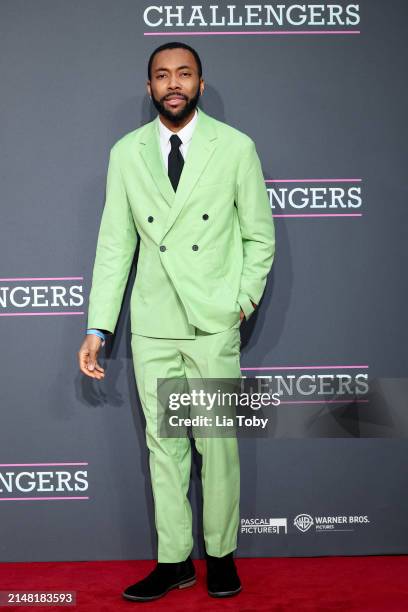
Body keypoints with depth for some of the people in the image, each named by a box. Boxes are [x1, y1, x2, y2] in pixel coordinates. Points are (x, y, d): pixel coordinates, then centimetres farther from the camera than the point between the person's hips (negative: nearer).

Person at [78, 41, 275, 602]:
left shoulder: (236, 147, 1)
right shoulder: (126, 152, 6)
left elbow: (260, 235, 5)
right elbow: (114, 244, 4)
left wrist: (244, 300, -4)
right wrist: (98, 329, 0)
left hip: (215, 324, -2)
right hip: (152, 326, 2)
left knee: (217, 443, 5)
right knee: (164, 445, 9)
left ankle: (221, 555, 24)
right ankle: (174, 561, 23)